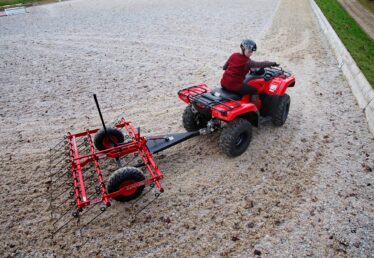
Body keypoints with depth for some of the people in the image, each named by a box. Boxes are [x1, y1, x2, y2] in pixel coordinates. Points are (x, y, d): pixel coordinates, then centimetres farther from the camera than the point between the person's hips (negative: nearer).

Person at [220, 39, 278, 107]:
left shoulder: (233, 55, 6)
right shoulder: (247, 62, -13)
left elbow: (224, 67, 14)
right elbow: (262, 64, -10)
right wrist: (273, 63, 6)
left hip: (223, 83, 7)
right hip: (235, 86, -7)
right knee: (254, 91, 11)